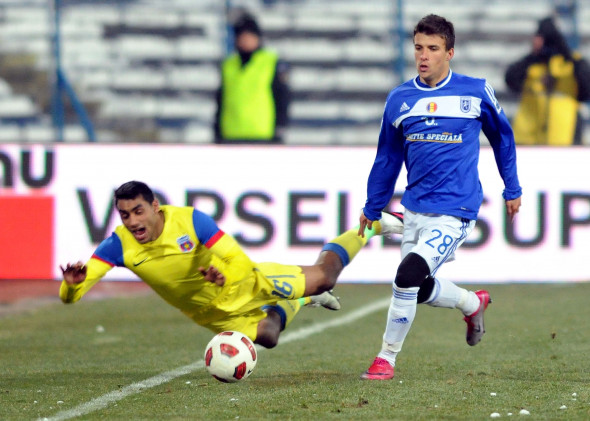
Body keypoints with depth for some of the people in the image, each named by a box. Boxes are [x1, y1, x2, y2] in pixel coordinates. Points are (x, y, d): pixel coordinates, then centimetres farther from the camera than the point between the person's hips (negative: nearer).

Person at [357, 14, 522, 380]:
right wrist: (372, 209, 21)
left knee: (408, 274, -21)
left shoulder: (475, 92, -4)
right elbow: (387, 157, 16)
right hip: (415, 209, 5)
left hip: (454, 211, -5)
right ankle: (473, 303, 43)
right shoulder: (400, 99, 4)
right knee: (420, 289, 12)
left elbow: (502, 136, 12)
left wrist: (512, 189, 17)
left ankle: (387, 358, -8)